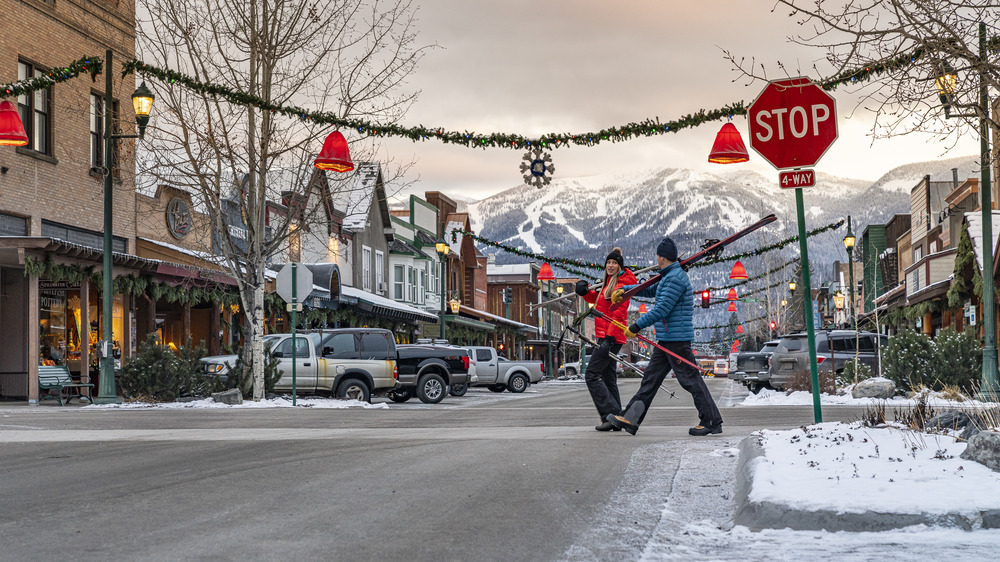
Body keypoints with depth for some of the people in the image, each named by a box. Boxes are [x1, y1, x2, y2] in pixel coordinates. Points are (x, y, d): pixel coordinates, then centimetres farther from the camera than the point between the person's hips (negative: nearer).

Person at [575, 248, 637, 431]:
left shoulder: (622, 285, -12)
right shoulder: (609, 284, 18)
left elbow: (619, 313, -20)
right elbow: (596, 300, 32)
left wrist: (609, 336, -27)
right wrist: (585, 291, 11)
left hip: (611, 337, -10)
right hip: (606, 337, 10)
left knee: (592, 375, -11)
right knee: (608, 378, 11)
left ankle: (610, 415, -14)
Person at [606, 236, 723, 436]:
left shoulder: (676, 278, -15)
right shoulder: (668, 277, 18)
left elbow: (662, 309, -22)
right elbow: (650, 290, 36)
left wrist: (637, 325, -19)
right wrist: (625, 290, 33)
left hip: (677, 339, -11)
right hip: (666, 338, 11)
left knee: (690, 379, -7)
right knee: (651, 377, 8)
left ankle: (712, 422, 0)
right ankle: (630, 419, 9)